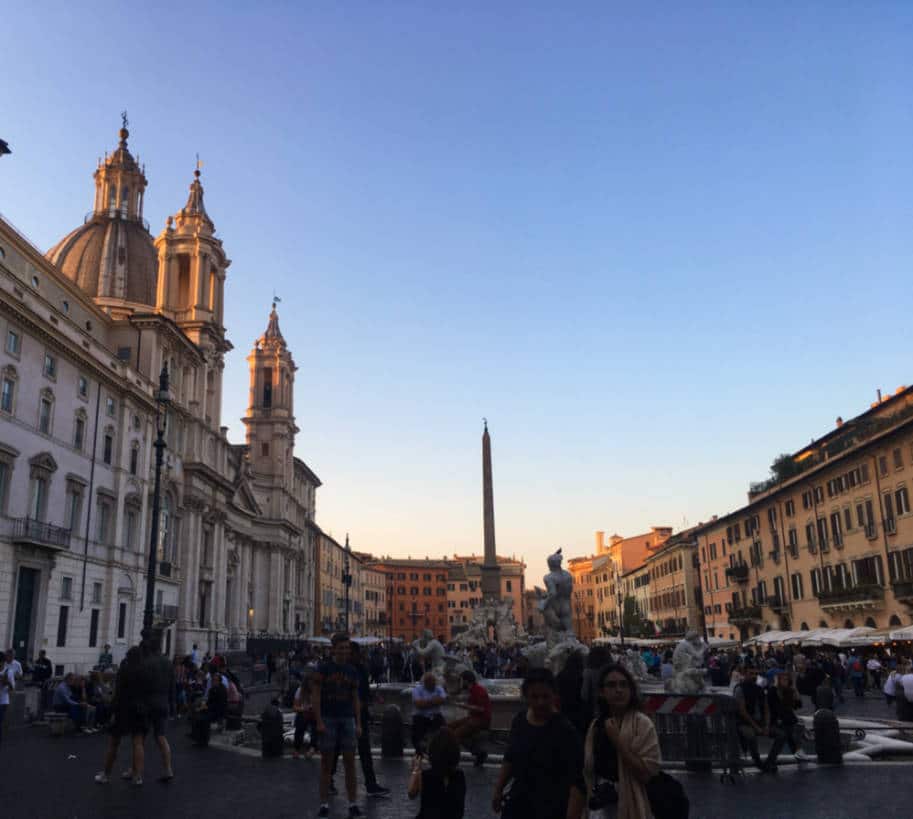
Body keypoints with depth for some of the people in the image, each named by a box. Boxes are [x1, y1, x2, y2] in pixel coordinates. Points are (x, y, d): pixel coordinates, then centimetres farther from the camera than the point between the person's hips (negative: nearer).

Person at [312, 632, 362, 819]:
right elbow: (316, 695, -5)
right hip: (328, 719, -3)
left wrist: (358, 724, 5)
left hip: (347, 719, 3)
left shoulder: (352, 672, 9)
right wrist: (319, 722, -12)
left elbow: (355, 699, 12)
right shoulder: (323, 668, -3)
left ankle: (352, 804, 8)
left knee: (350, 762, 2)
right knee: (326, 763, 3)